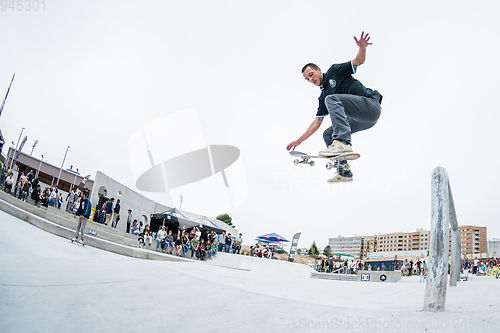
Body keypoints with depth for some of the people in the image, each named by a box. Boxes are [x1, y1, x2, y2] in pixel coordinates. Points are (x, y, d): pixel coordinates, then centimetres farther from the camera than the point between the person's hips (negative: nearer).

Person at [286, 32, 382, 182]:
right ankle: (344, 172, 7)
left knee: (331, 99, -25)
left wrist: (362, 48, -26)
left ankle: (343, 142, -41)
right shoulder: (322, 97, 19)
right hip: (361, 119, 8)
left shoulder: (334, 71, 5)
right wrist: (299, 140, 14)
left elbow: (358, 61, -4)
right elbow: (317, 122, 18)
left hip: (371, 103, -8)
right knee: (328, 134, 7)